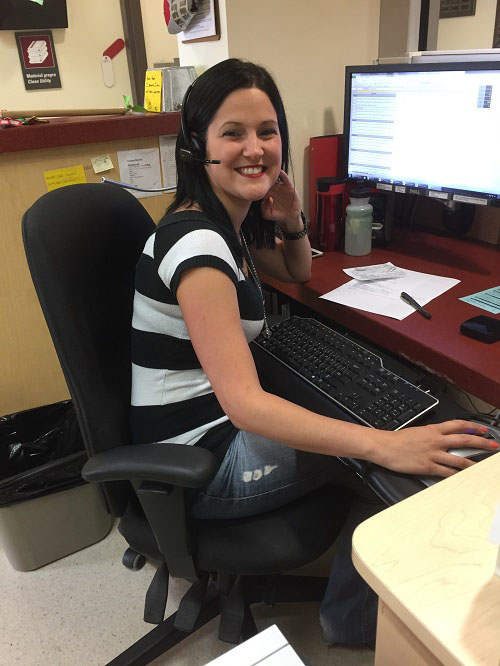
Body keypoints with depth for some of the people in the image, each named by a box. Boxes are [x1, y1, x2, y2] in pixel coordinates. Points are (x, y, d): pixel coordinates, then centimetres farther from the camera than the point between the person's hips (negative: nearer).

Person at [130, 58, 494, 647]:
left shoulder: (230, 219, 3)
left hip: (224, 419, 9)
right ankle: (352, 621, 21)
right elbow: (243, 403, -34)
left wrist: (291, 222, -1)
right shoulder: (197, 244, -27)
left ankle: (349, 612, 30)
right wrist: (387, 445, -37)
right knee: (389, 470, -6)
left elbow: (297, 274, 20)